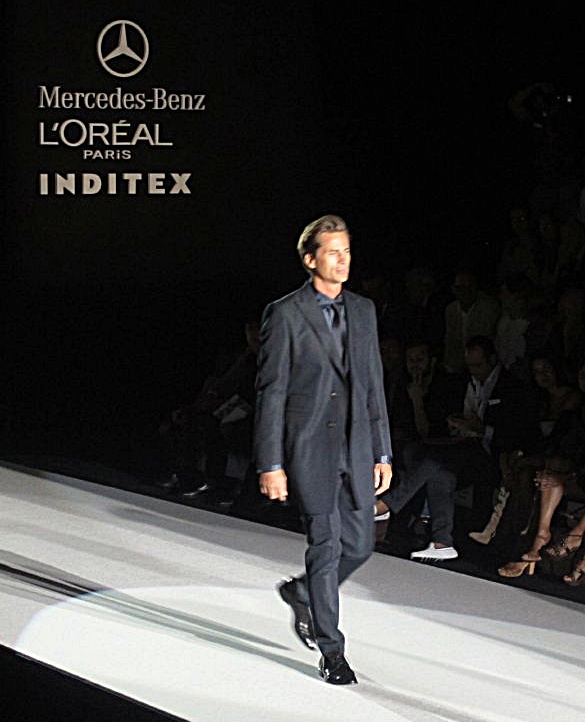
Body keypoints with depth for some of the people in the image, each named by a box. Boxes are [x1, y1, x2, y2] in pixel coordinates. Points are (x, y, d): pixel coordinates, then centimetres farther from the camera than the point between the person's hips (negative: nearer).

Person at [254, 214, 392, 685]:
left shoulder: (363, 311, 11)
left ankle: (302, 593, 36)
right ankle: (331, 651, 10)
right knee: (326, 544, -4)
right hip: (309, 447, -5)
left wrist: (382, 453, 11)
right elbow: (270, 393, -7)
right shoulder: (285, 314, -6)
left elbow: (374, 385, 14)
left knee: (359, 545, 7)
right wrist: (271, 465, -11)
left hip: (356, 447, 5)